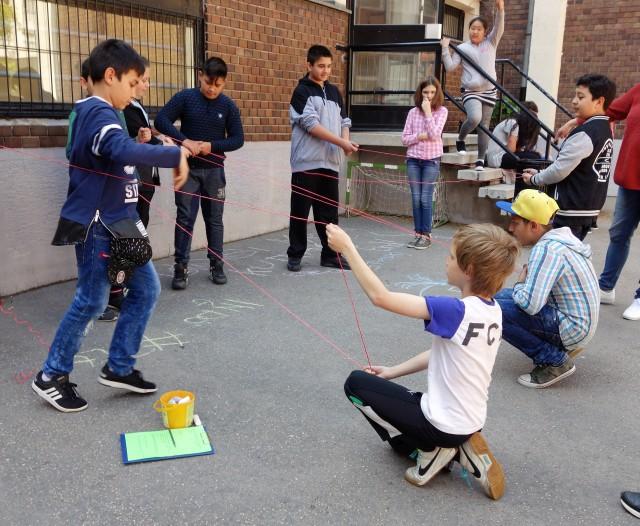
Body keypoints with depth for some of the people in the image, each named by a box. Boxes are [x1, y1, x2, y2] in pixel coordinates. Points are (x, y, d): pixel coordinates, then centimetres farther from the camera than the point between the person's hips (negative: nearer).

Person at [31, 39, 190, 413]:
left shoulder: (97, 113, 16)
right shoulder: (99, 114, -18)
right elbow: (123, 150, -38)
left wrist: (141, 143, 2)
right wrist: (176, 155, -32)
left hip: (117, 223, 10)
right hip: (98, 226, -10)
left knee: (146, 290, 11)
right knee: (91, 302, -1)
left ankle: (120, 368, 21)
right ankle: (52, 376, 17)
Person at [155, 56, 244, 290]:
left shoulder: (229, 106, -1)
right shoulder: (185, 98, -5)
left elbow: (238, 139, -2)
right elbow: (161, 120, -12)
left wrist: (212, 145, -19)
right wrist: (184, 140, -26)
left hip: (214, 170, 2)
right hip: (187, 168, -1)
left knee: (214, 218, 9)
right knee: (185, 218, -1)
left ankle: (216, 265, 19)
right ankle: (181, 268, 5)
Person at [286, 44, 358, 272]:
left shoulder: (334, 92, 15)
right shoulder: (302, 92, -4)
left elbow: (344, 120, 16)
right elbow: (312, 125, -13)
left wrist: (346, 143, -5)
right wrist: (341, 142, -18)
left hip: (330, 161, 5)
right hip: (306, 161, -5)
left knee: (329, 210, 8)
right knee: (300, 211, 2)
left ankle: (330, 254, 15)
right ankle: (295, 255, 12)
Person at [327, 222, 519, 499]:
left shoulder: (456, 311, -28)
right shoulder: (493, 310, -3)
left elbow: (380, 296, -27)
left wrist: (346, 247, -19)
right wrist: (392, 372, 10)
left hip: (444, 425, -8)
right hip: (470, 421, 8)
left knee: (356, 383, 6)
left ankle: (432, 449, 2)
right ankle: (459, 448, 12)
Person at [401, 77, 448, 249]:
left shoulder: (442, 111, -2)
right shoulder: (413, 112, 4)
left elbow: (434, 135, -15)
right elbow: (405, 139, 3)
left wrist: (428, 112, -13)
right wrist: (420, 136, -13)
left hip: (431, 160, -3)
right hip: (413, 159, 3)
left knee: (425, 199, -4)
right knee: (416, 199, 4)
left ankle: (426, 235, 5)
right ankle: (418, 233, 12)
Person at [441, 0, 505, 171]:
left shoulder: (491, 43, 10)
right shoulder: (462, 48, 4)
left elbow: (499, 29, -7)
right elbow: (450, 67, -3)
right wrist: (445, 49, -9)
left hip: (489, 91, 3)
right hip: (470, 91, -3)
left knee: (484, 125, 4)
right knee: (474, 118, -28)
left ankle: (480, 159, 12)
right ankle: (460, 140, 1)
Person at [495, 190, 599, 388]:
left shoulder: (546, 250, -24)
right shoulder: (562, 237, 6)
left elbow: (530, 304, -31)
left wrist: (519, 286, -10)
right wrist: (524, 284, 3)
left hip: (572, 328, -10)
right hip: (579, 322, 10)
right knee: (502, 296, 12)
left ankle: (555, 361, -9)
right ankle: (557, 349, 11)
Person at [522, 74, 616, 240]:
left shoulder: (585, 134, -19)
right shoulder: (605, 130, 12)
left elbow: (560, 170, -18)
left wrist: (535, 179, -1)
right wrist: (540, 173, 13)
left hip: (572, 209, -10)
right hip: (589, 208, 10)